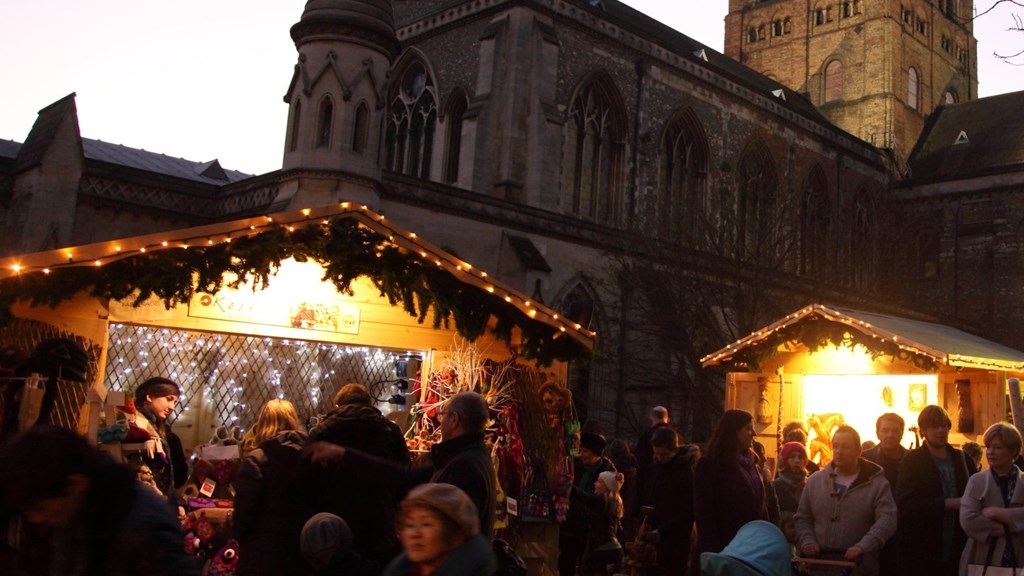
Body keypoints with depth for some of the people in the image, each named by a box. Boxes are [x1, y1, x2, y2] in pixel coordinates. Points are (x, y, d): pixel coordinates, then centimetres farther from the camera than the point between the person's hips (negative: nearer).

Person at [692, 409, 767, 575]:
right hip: (721, 551, -6)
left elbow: (759, 505, 12)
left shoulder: (749, 463, 11)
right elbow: (704, 513, -14)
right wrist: (713, 553, -19)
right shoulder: (710, 464, -10)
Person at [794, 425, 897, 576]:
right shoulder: (815, 480, 9)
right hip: (817, 562, 3)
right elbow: (802, 518, 13)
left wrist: (863, 547, -25)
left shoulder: (877, 483, -1)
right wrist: (807, 541, -6)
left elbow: (886, 520, -13)